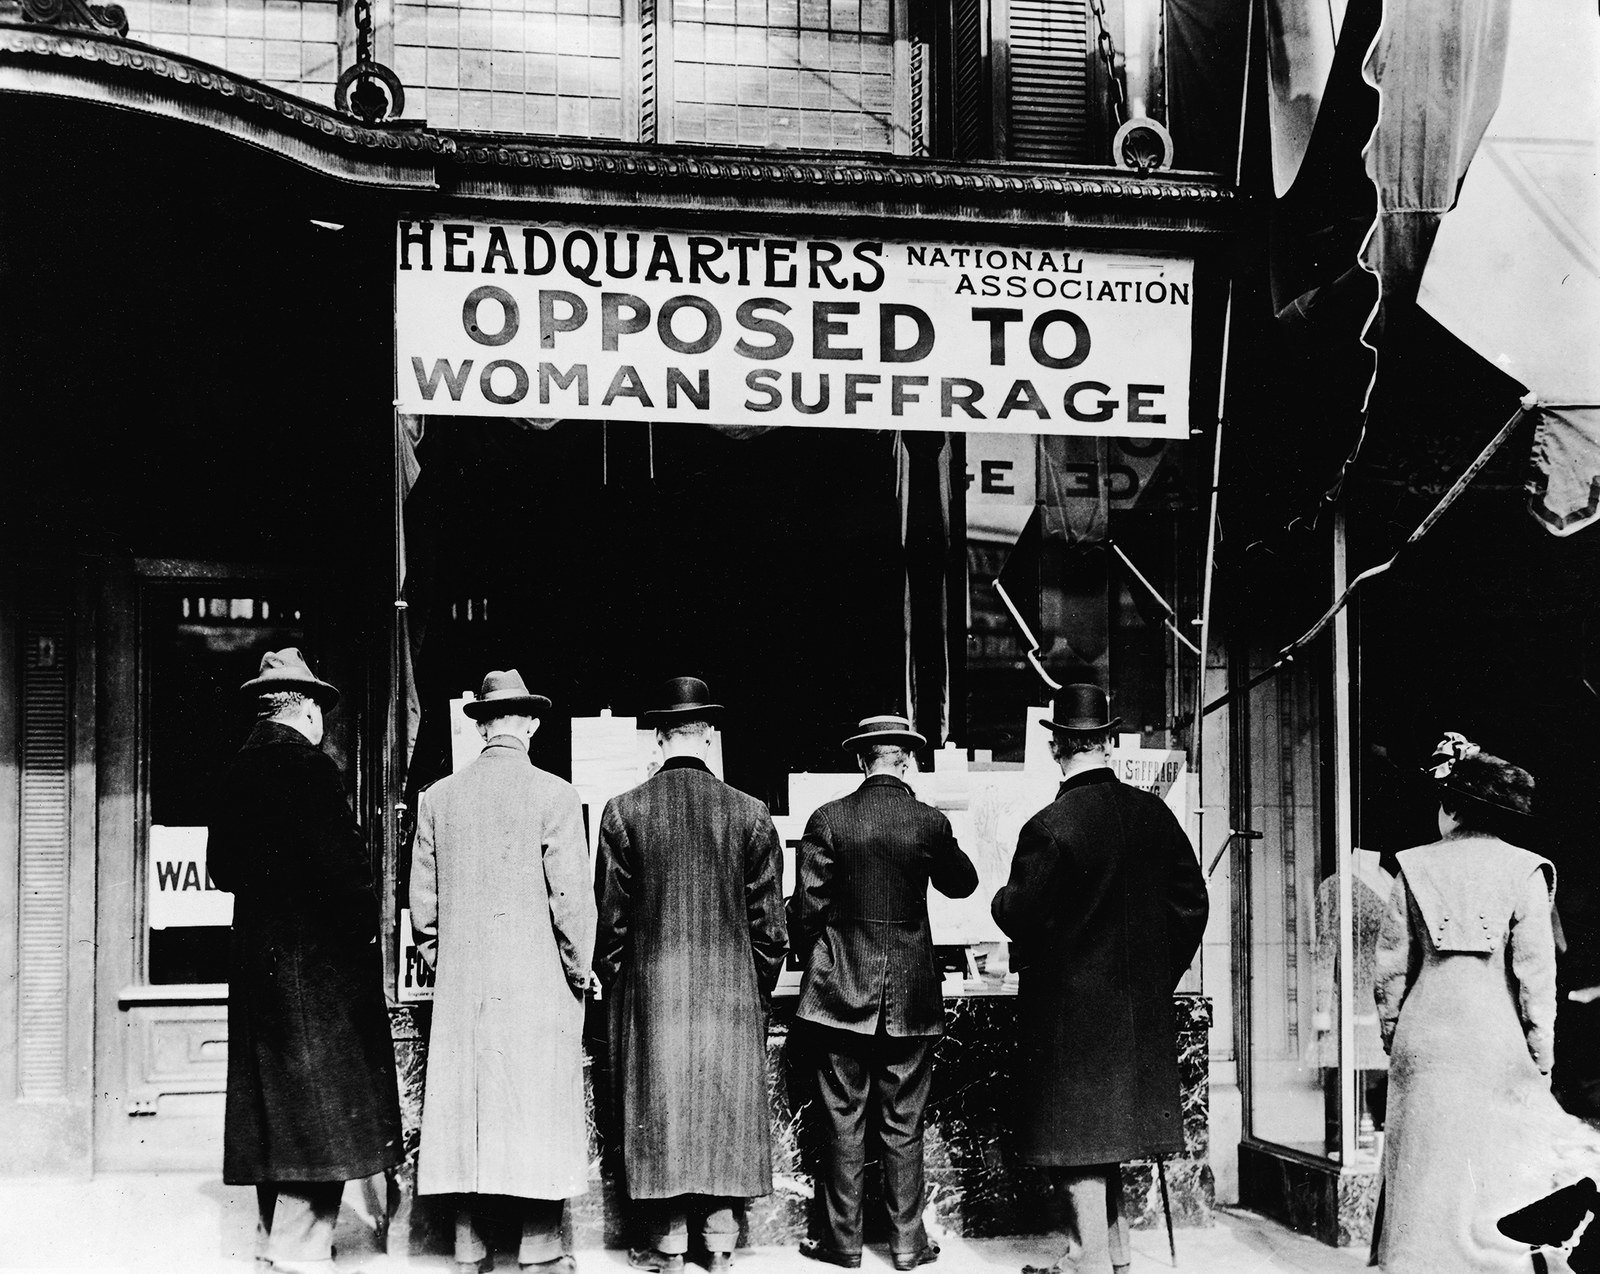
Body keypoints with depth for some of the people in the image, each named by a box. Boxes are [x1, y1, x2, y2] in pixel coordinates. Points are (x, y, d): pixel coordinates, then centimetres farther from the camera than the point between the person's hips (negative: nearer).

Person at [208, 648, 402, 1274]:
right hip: (316, 956, -8)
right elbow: (341, 863, -19)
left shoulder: (239, 768, 8)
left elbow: (220, 867, 14)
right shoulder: (309, 765, -15)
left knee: (274, 1096, 15)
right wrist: (366, 924, -6)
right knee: (320, 1101, -3)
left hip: (255, 952, 8)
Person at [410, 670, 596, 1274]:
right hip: (538, 986, -4)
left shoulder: (438, 797, 4)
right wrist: (580, 969, 3)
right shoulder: (554, 794, -8)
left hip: (460, 986, 4)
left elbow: (422, 901, 7)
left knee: (464, 1111, 8)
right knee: (539, 1112, 2)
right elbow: (571, 896, -10)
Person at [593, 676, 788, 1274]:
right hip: (732, 990, 1)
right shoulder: (750, 813, -4)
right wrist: (760, 986, 13)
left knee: (658, 1109, 7)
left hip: (650, 986, -1)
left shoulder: (624, 810, -6)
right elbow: (768, 918, 1)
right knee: (727, 1110, 10)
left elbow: (611, 914, -2)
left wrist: (611, 981, 11)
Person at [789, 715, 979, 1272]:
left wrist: (809, 956, 11)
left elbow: (807, 907, -5)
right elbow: (962, 883, 13)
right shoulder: (930, 823, -5)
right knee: (903, 1126, 8)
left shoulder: (828, 820, -7)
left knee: (843, 1123, 7)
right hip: (911, 996, 1)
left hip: (840, 992, -1)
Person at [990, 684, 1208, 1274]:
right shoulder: (1155, 814, 0)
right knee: (1110, 1132, 20)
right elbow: (1191, 903, 5)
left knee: (1078, 1139, 3)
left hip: (1070, 1009, -6)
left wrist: (1002, 899, 4)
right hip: (1141, 1005, 6)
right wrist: (1157, 973, 15)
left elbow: (1019, 917, -18)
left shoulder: (1051, 827, -19)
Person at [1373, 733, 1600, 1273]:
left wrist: (1391, 1035, 13)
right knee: (1496, 1182, 6)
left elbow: (1391, 966, 2)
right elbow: (1535, 972, -5)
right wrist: (1541, 1060, 1)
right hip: (1495, 1046, -2)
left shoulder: (1416, 868, 2)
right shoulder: (1522, 871, -3)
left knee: (1427, 1181, 9)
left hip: (1423, 1041, 2)